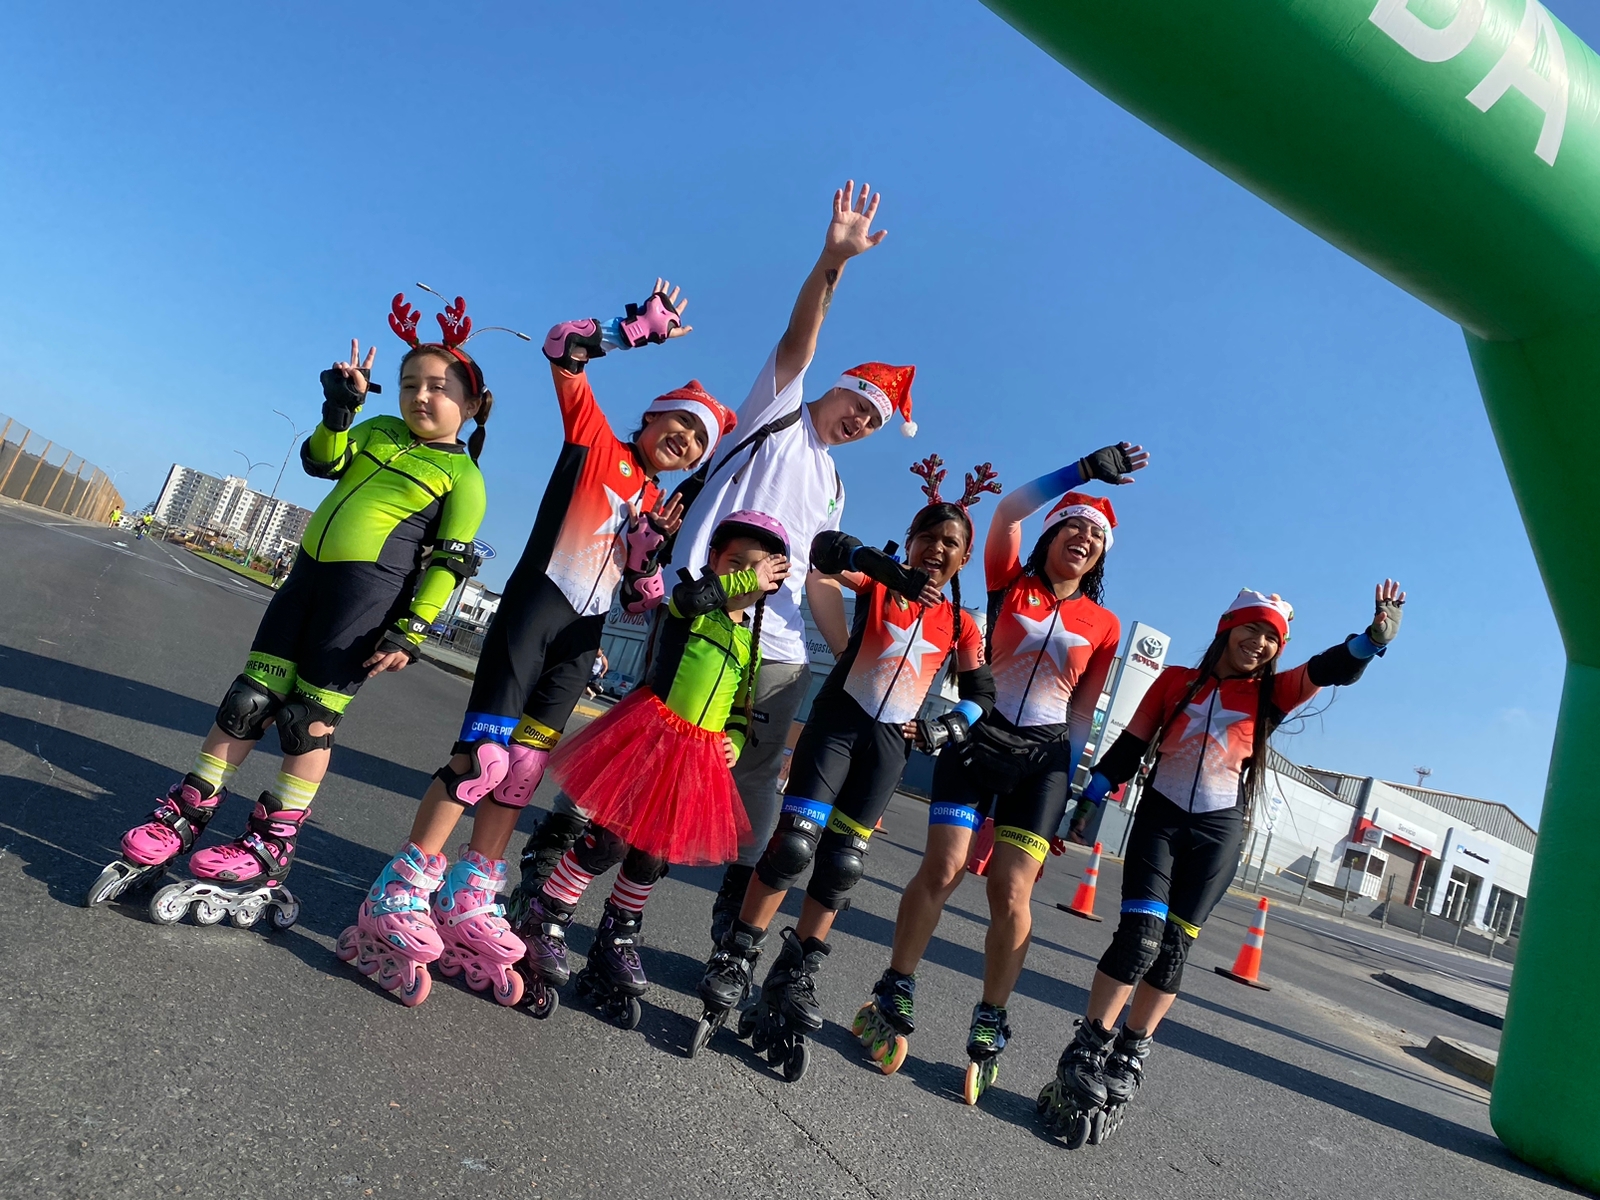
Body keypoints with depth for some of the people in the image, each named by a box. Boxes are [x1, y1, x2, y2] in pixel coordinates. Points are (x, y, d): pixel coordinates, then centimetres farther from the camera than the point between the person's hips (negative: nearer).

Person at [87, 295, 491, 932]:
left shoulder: (462, 475, -1)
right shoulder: (377, 431, 18)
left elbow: (447, 563, -6)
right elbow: (323, 461, 6)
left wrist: (410, 631, -12)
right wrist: (340, 410, -10)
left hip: (371, 591, -6)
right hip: (310, 572, 6)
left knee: (311, 718, -3)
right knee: (250, 699, 6)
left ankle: (268, 853, 9)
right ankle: (184, 817, 19)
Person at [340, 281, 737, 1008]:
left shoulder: (656, 507, 18)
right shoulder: (595, 438, 5)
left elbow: (641, 602, 14)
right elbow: (564, 348, -4)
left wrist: (656, 545, 0)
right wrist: (642, 325, -1)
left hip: (582, 636, 6)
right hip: (533, 606, -6)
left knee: (522, 770, 6)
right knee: (483, 757, -13)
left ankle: (467, 911, 15)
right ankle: (399, 903, -4)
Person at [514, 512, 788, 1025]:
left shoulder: (749, 642, 14)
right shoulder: (692, 603, 0)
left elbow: (742, 710, 19)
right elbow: (686, 596, -26)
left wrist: (734, 744, 1)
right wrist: (744, 584, -21)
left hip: (700, 757, 5)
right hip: (650, 735, -5)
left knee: (653, 855, 14)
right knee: (608, 840, -6)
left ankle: (617, 938, 33)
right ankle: (546, 924, 13)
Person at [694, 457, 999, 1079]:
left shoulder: (961, 626, 6)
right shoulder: (877, 583, -2)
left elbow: (981, 695, 15)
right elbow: (827, 546, -21)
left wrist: (943, 728, -2)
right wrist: (891, 569, -34)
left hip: (890, 742, 3)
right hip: (836, 719, -3)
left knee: (842, 864, 4)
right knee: (794, 843, -11)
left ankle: (795, 977, 21)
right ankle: (734, 962, 6)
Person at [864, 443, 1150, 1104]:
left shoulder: (1103, 625, 10)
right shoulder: (1010, 583, 6)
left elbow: (1083, 711, 11)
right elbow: (1007, 510, -9)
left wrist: (1072, 788, 7)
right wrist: (1084, 469, -13)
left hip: (1042, 758, 1)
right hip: (977, 740, -1)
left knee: (1011, 891, -5)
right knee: (944, 868, -10)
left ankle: (989, 1024, 12)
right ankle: (897, 992, 10)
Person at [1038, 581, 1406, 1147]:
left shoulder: (1269, 694, 6)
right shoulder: (1176, 681, 3)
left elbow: (1332, 669, -9)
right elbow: (1128, 748, 4)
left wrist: (1375, 636, -28)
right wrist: (1086, 805, 1)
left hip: (1219, 830, 2)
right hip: (1159, 817, -1)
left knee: (1172, 947, 2)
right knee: (1140, 933, -14)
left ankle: (1124, 1064, 16)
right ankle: (1084, 1058, -3)